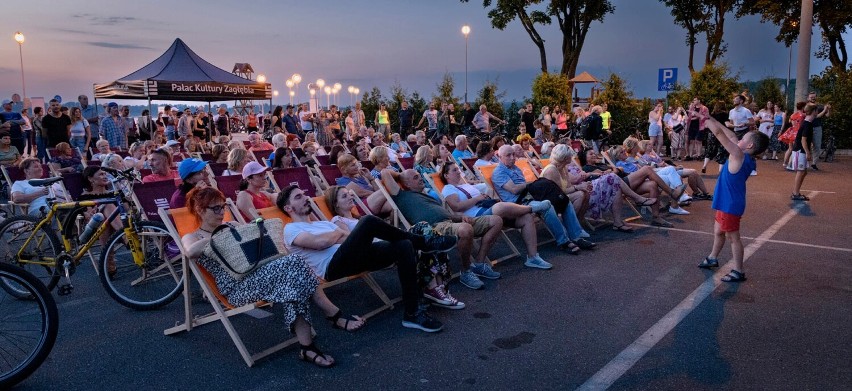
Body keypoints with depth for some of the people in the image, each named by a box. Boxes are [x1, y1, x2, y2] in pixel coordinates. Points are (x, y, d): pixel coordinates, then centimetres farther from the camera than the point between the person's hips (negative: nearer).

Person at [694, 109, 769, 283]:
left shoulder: (739, 155, -22)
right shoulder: (745, 157, 2)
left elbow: (719, 133, -21)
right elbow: (731, 135, 10)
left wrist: (705, 118, -12)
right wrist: (711, 119, 9)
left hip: (730, 204, -9)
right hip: (727, 202, 9)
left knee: (733, 236, 1)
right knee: (718, 231, 24)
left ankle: (738, 271, 11)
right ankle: (712, 258, 41)